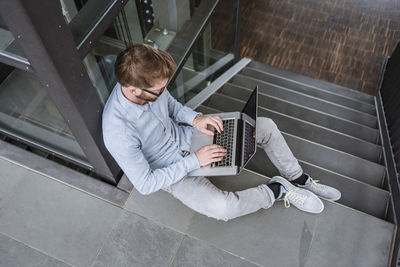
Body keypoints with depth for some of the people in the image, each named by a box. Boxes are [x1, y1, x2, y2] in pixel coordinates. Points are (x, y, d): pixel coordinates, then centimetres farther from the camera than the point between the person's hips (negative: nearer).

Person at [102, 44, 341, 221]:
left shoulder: (146, 83, -16)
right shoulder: (118, 133, -34)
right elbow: (145, 185, -24)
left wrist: (195, 118, -13)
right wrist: (194, 161, -26)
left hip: (185, 136, 6)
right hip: (172, 173, -6)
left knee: (266, 126, -1)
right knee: (222, 207, -35)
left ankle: (298, 179, 19)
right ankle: (276, 191, -6)